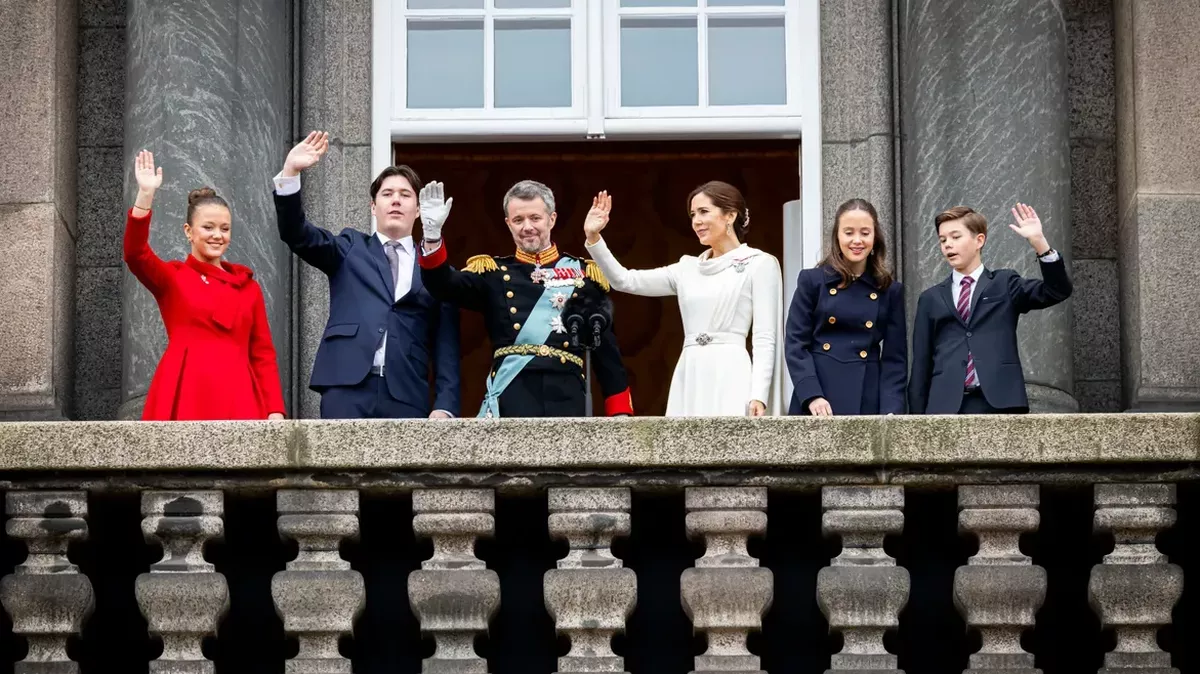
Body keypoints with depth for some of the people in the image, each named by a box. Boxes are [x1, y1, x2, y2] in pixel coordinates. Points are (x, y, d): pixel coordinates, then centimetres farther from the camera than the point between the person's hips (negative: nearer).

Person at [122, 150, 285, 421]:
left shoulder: (248, 286, 15)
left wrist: (275, 410, 1)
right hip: (186, 396, -2)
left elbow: (263, 352, 12)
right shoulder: (172, 277, 9)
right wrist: (146, 194, -22)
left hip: (237, 400, 2)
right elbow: (135, 254, -11)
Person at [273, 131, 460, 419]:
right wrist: (291, 172, -15)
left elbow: (446, 346, 11)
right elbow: (296, 234, 0)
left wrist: (445, 406, -2)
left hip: (407, 397, 1)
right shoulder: (351, 249, 17)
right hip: (347, 389, -1)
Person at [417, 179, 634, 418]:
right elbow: (444, 286, -5)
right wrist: (432, 235, -21)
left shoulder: (585, 274, 13)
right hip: (510, 400, -1)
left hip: (567, 400, 1)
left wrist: (620, 411, 6)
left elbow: (606, 347, 12)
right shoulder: (493, 272, 12)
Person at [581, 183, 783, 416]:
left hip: (729, 378, -5)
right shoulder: (688, 268, 18)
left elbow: (765, 337, -3)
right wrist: (593, 237, 4)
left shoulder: (760, 264, 4)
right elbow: (625, 281, 15)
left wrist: (759, 395, -13)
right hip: (689, 380, 5)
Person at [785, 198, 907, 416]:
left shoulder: (890, 290, 10)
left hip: (867, 402, 1)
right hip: (816, 406, -1)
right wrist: (812, 396, -12)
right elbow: (796, 345, 1)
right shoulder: (812, 281, 6)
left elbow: (895, 357, 7)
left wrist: (891, 410, -7)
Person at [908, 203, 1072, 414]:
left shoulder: (1005, 284, 13)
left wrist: (1039, 242, -12)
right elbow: (921, 364, 14)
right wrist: (917, 415, 7)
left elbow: (1058, 291, -1)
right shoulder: (931, 298, 17)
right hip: (945, 406, 2)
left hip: (999, 404, -1)